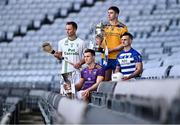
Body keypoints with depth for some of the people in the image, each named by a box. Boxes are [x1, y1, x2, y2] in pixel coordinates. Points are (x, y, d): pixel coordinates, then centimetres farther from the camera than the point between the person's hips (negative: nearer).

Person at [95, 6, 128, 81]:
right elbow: (98, 40, 14)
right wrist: (100, 46, -8)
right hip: (105, 57, 4)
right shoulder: (104, 27, 11)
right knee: (106, 79, 5)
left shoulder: (122, 27, -1)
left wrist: (112, 50, -16)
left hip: (117, 57, -4)